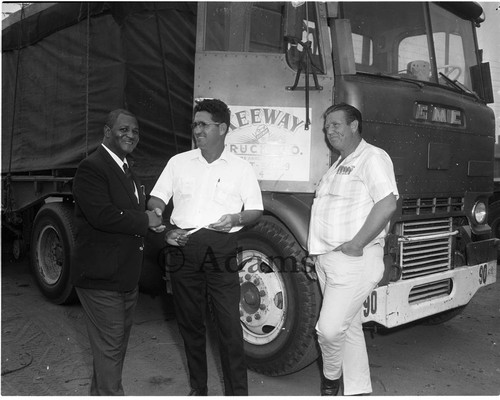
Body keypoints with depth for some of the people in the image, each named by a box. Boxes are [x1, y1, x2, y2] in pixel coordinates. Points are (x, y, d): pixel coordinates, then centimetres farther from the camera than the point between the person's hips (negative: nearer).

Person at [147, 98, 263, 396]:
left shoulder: (241, 168, 7)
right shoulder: (179, 162, 12)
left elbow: (256, 211, 7)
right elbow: (156, 200, 11)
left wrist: (237, 218, -14)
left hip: (221, 249, -2)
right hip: (184, 248, 3)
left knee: (229, 324, -5)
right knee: (190, 323, 11)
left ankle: (237, 391, 8)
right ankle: (198, 388, 26)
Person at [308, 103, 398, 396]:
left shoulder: (372, 158, -8)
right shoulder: (338, 166, 20)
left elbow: (387, 205, -21)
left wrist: (356, 244, -19)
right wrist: (319, 248, 11)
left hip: (354, 260, -9)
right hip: (327, 259, 9)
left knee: (330, 328, -11)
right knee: (350, 328, 13)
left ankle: (331, 376, 16)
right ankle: (359, 391, 23)